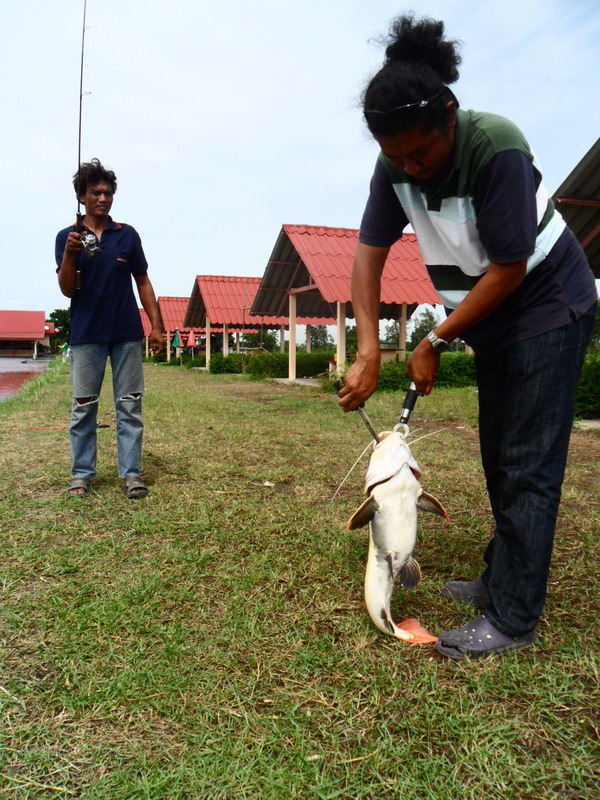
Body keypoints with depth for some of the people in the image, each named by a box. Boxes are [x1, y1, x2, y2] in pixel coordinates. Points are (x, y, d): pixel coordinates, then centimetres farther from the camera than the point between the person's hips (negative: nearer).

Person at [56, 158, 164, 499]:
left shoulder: (128, 234, 8)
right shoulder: (68, 236, 5)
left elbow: (143, 282, 10)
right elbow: (67, 289, -2)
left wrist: (156, 324, 3)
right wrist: (70, 254, -19)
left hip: (127, 333, 1)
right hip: (86, 334, 0)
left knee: (130, 405, 1)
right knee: (84, 406, 5)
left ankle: (132, 473, 7)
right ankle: (82, 474, 14)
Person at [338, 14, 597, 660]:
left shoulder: (495, 147, -26)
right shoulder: (395, 165, -7)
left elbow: (509, 269, -24)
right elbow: (368, 255, -11)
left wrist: (435, 343, -19)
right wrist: (368, 352, -21)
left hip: (548, 310, -7)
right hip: (490, 321, 7)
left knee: (526, 465, -8)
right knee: (497, 457, 12)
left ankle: (512, 618, 1)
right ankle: (502, 580, 26)